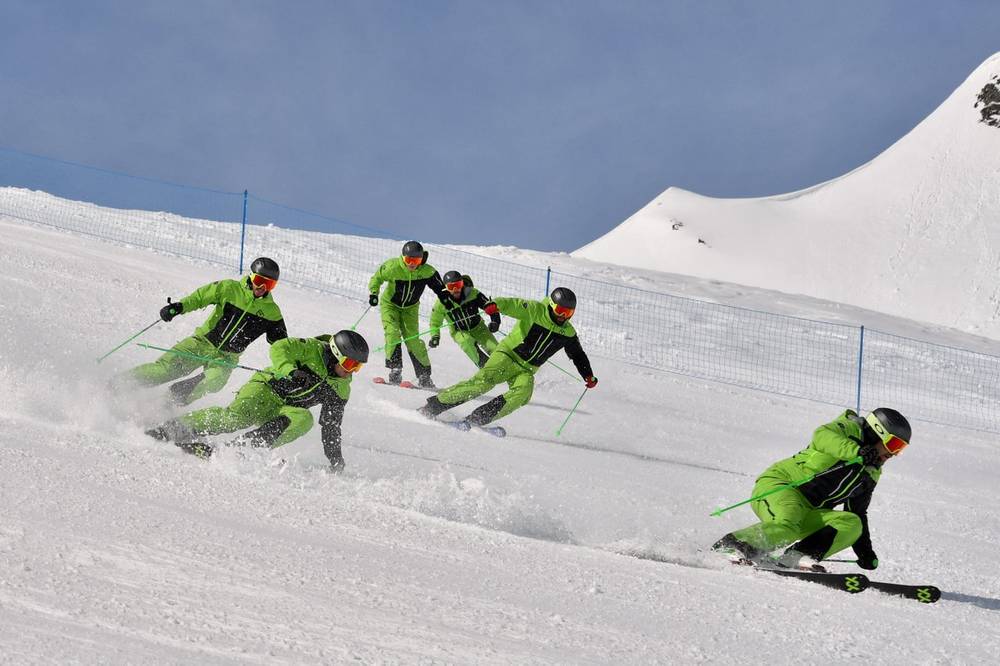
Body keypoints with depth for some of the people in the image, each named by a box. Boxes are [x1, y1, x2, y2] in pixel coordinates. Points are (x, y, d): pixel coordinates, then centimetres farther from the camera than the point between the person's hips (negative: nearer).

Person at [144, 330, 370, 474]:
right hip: (266, 389, -5)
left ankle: (242, 447, -37)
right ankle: (172, 429, -20)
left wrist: (336, 460, 10)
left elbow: (331, 427, 16)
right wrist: (291, 372, -39)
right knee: (236, 416, -32)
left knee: (304, 419, -29)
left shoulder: (340, 391, 7)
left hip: (283, 411, 5)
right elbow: (279, 348, -21)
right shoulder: (313, 350, -9)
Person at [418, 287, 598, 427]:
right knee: (483, 381, -27)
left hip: (526, 370, 5)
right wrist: (496, 305, -43)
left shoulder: (568, 332, 7)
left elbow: (578, 355, 21)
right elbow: (513, 304, -23)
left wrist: (588, 375, 12)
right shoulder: (535, 310, -8)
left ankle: (476, 420, -27)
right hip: (508, 354, -5)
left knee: (522, 394, -27)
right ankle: (434, 406, -20)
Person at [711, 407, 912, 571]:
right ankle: (726, 547, -20)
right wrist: (857, 452, -37)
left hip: (807, 513, 8)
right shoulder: (849, 429, -1)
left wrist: (865, 552, 20)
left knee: (852, 524, -15)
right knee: (786, 527, -37)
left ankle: (796, 557, -25)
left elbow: (858, 513, 30)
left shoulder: (872, 474, 21)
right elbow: (822, 436, -24)